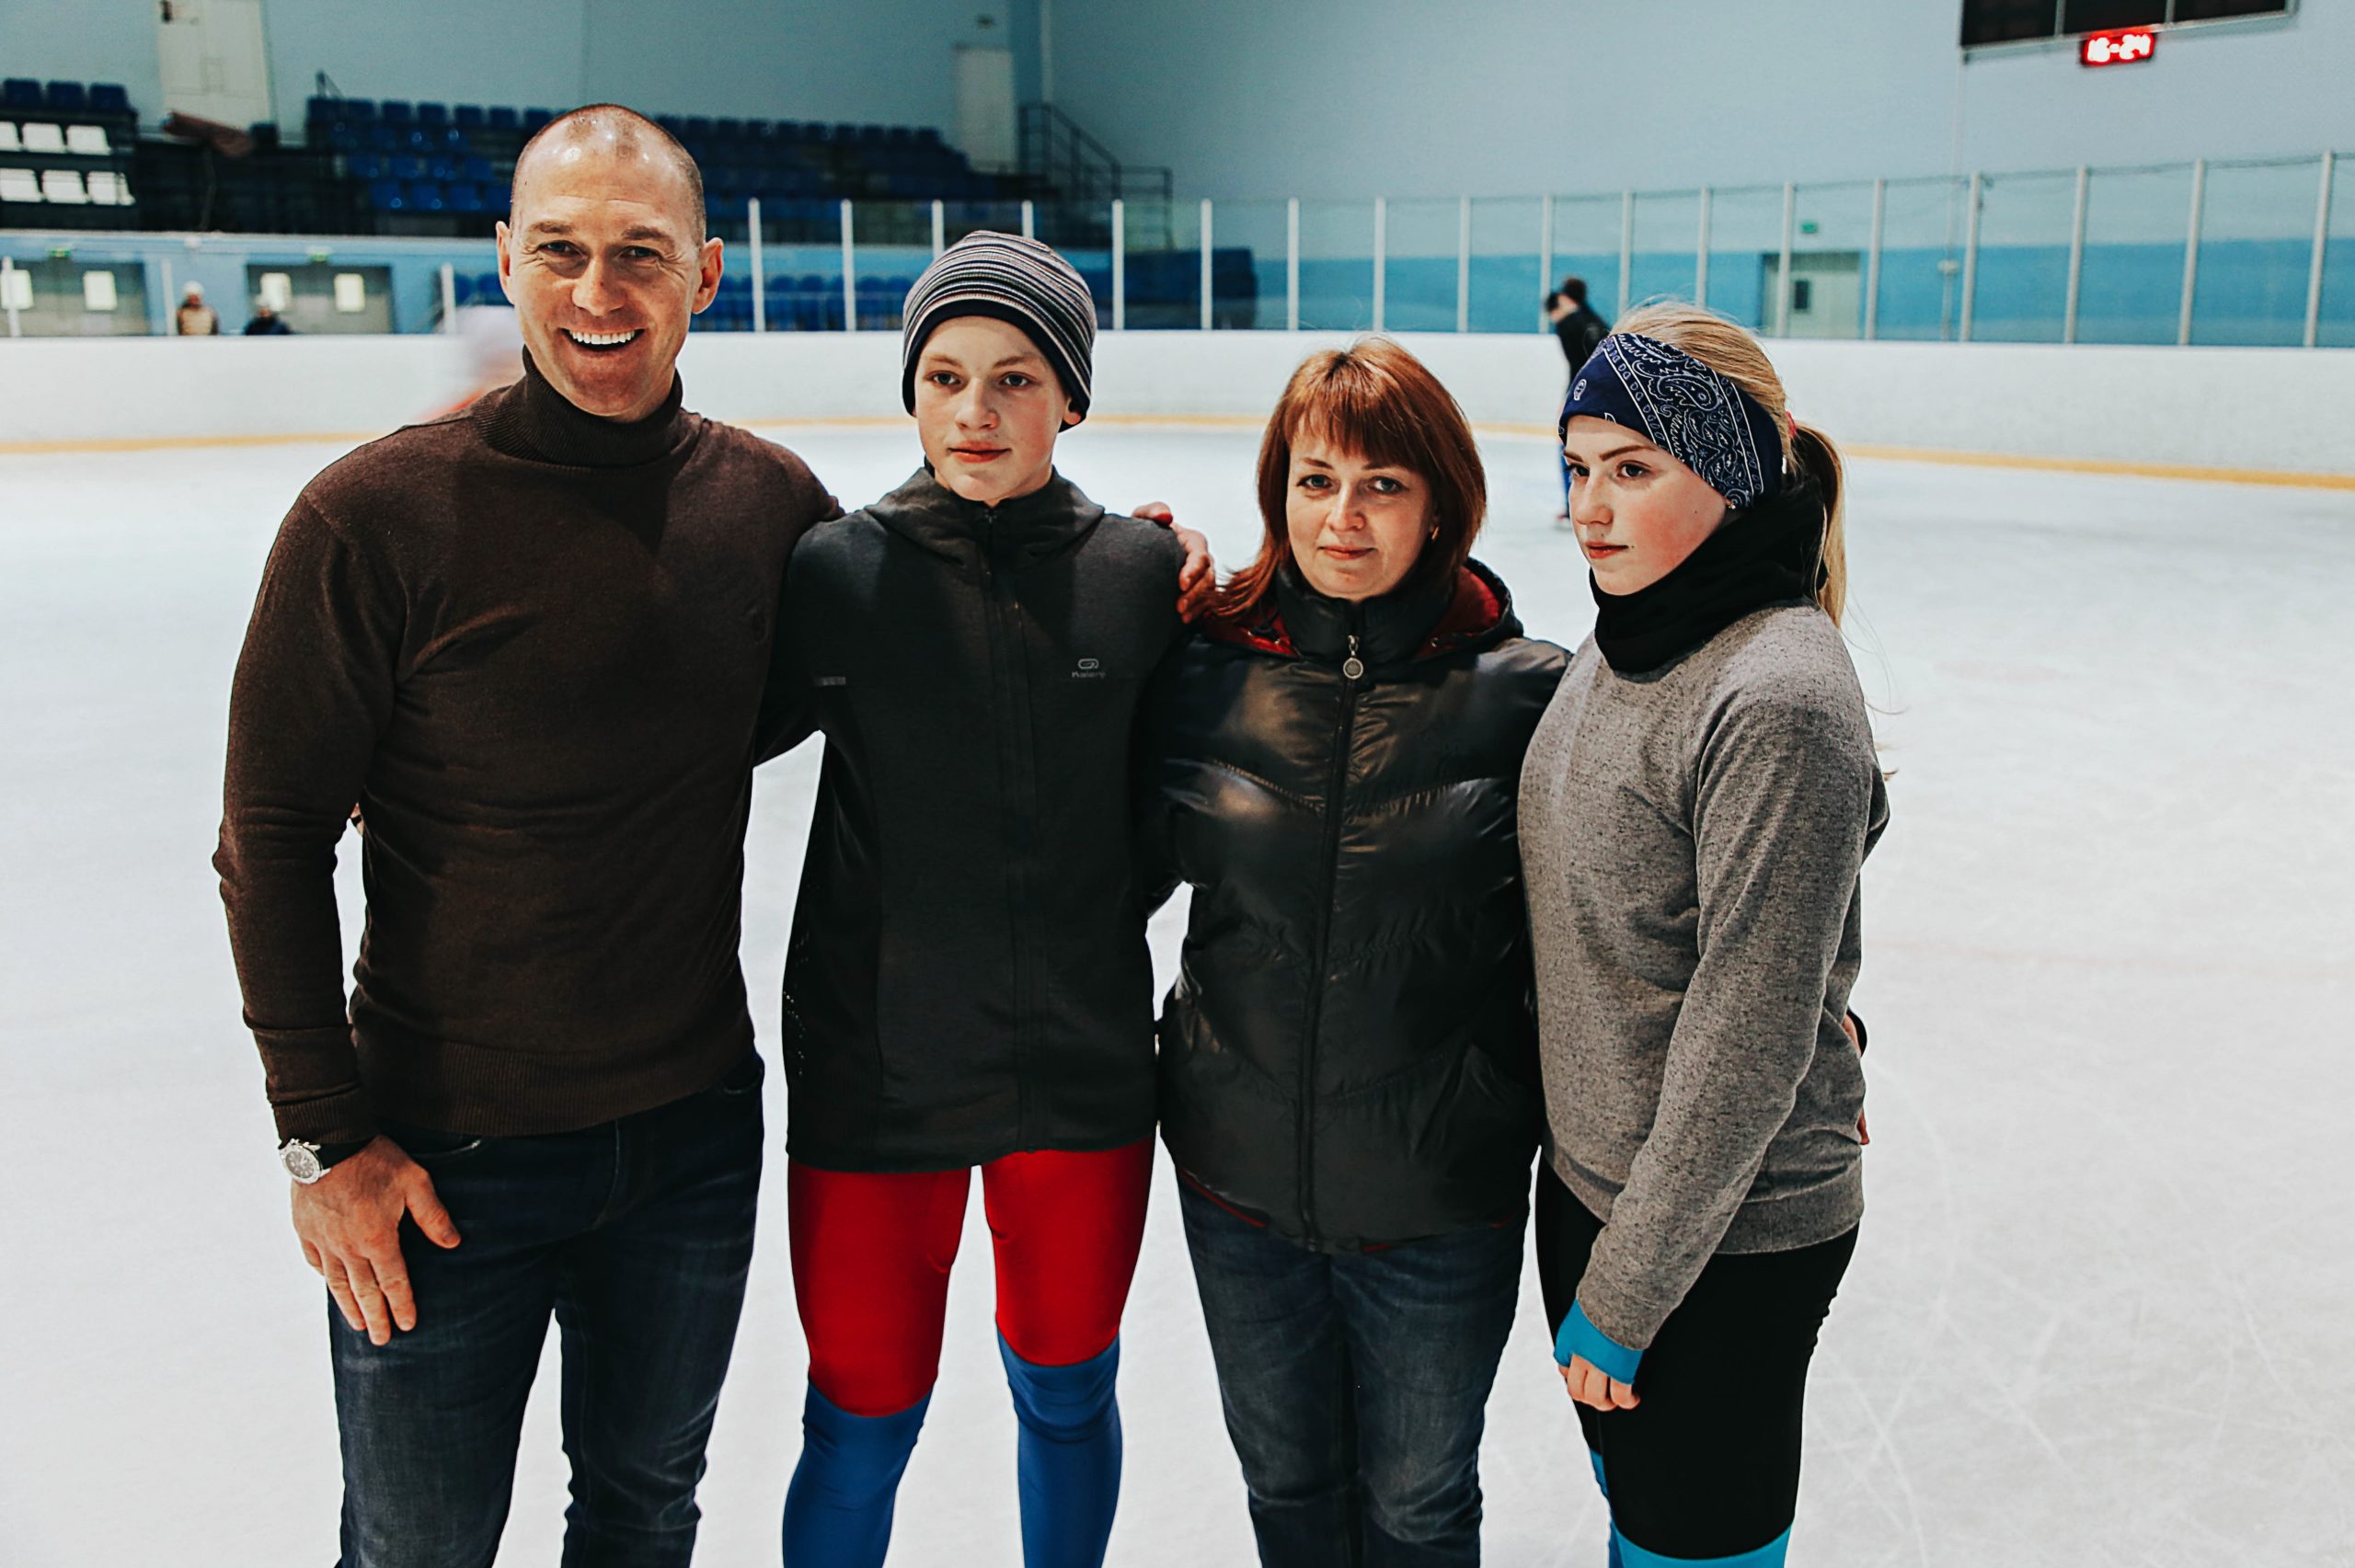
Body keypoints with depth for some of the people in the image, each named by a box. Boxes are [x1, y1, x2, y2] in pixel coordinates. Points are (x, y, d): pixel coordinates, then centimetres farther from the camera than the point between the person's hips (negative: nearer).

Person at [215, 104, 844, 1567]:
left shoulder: (766, 497, -4)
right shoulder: (380, 515, -16)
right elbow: (274, 836, -10)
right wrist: (326, 1137, -10)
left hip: (698, 1129, 3)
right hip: (445, 1161, -3)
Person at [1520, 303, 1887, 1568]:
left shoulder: (1779, 702, -25)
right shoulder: (1622, 646, 2)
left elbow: (1745, 1048, -23)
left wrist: (1623, 1293, -16)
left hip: (1731, 1238, -7)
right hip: (1588, 1180, 8)